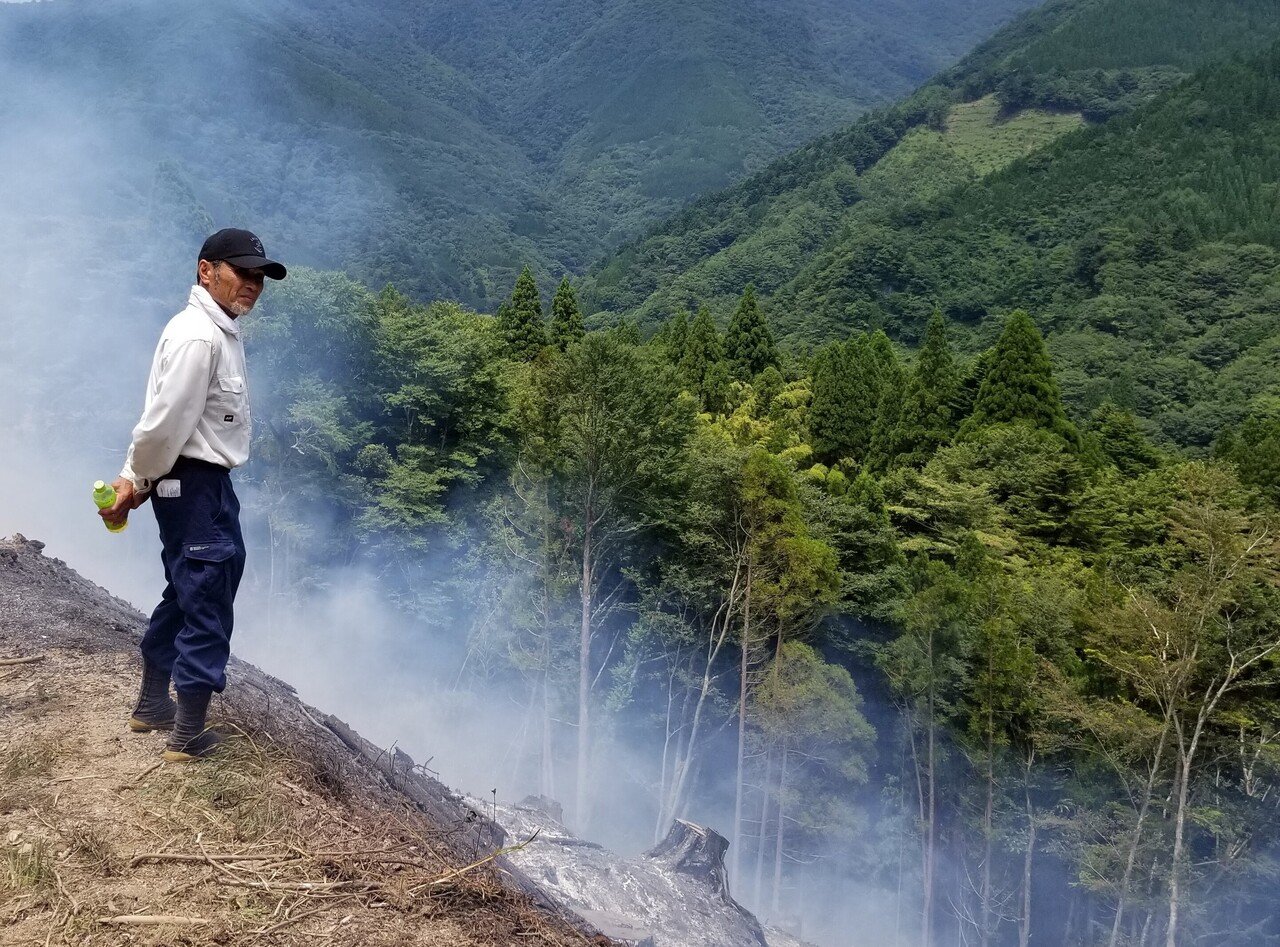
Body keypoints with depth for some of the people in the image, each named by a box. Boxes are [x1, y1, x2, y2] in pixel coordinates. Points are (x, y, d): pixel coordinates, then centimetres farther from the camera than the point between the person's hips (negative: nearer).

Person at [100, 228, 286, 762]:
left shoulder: (219, 332, 12)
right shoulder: (198, 337, -21)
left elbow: (164, 422, 11)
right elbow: (164, 422, -22)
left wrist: (136, 479, 6)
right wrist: (138, 482, -8)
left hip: (201, 484, 11)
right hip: (196, 485, -11)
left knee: (185, 596, 22)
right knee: (207, 608, -2)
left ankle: (151, 707, 37)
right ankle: (187, 738, 8)